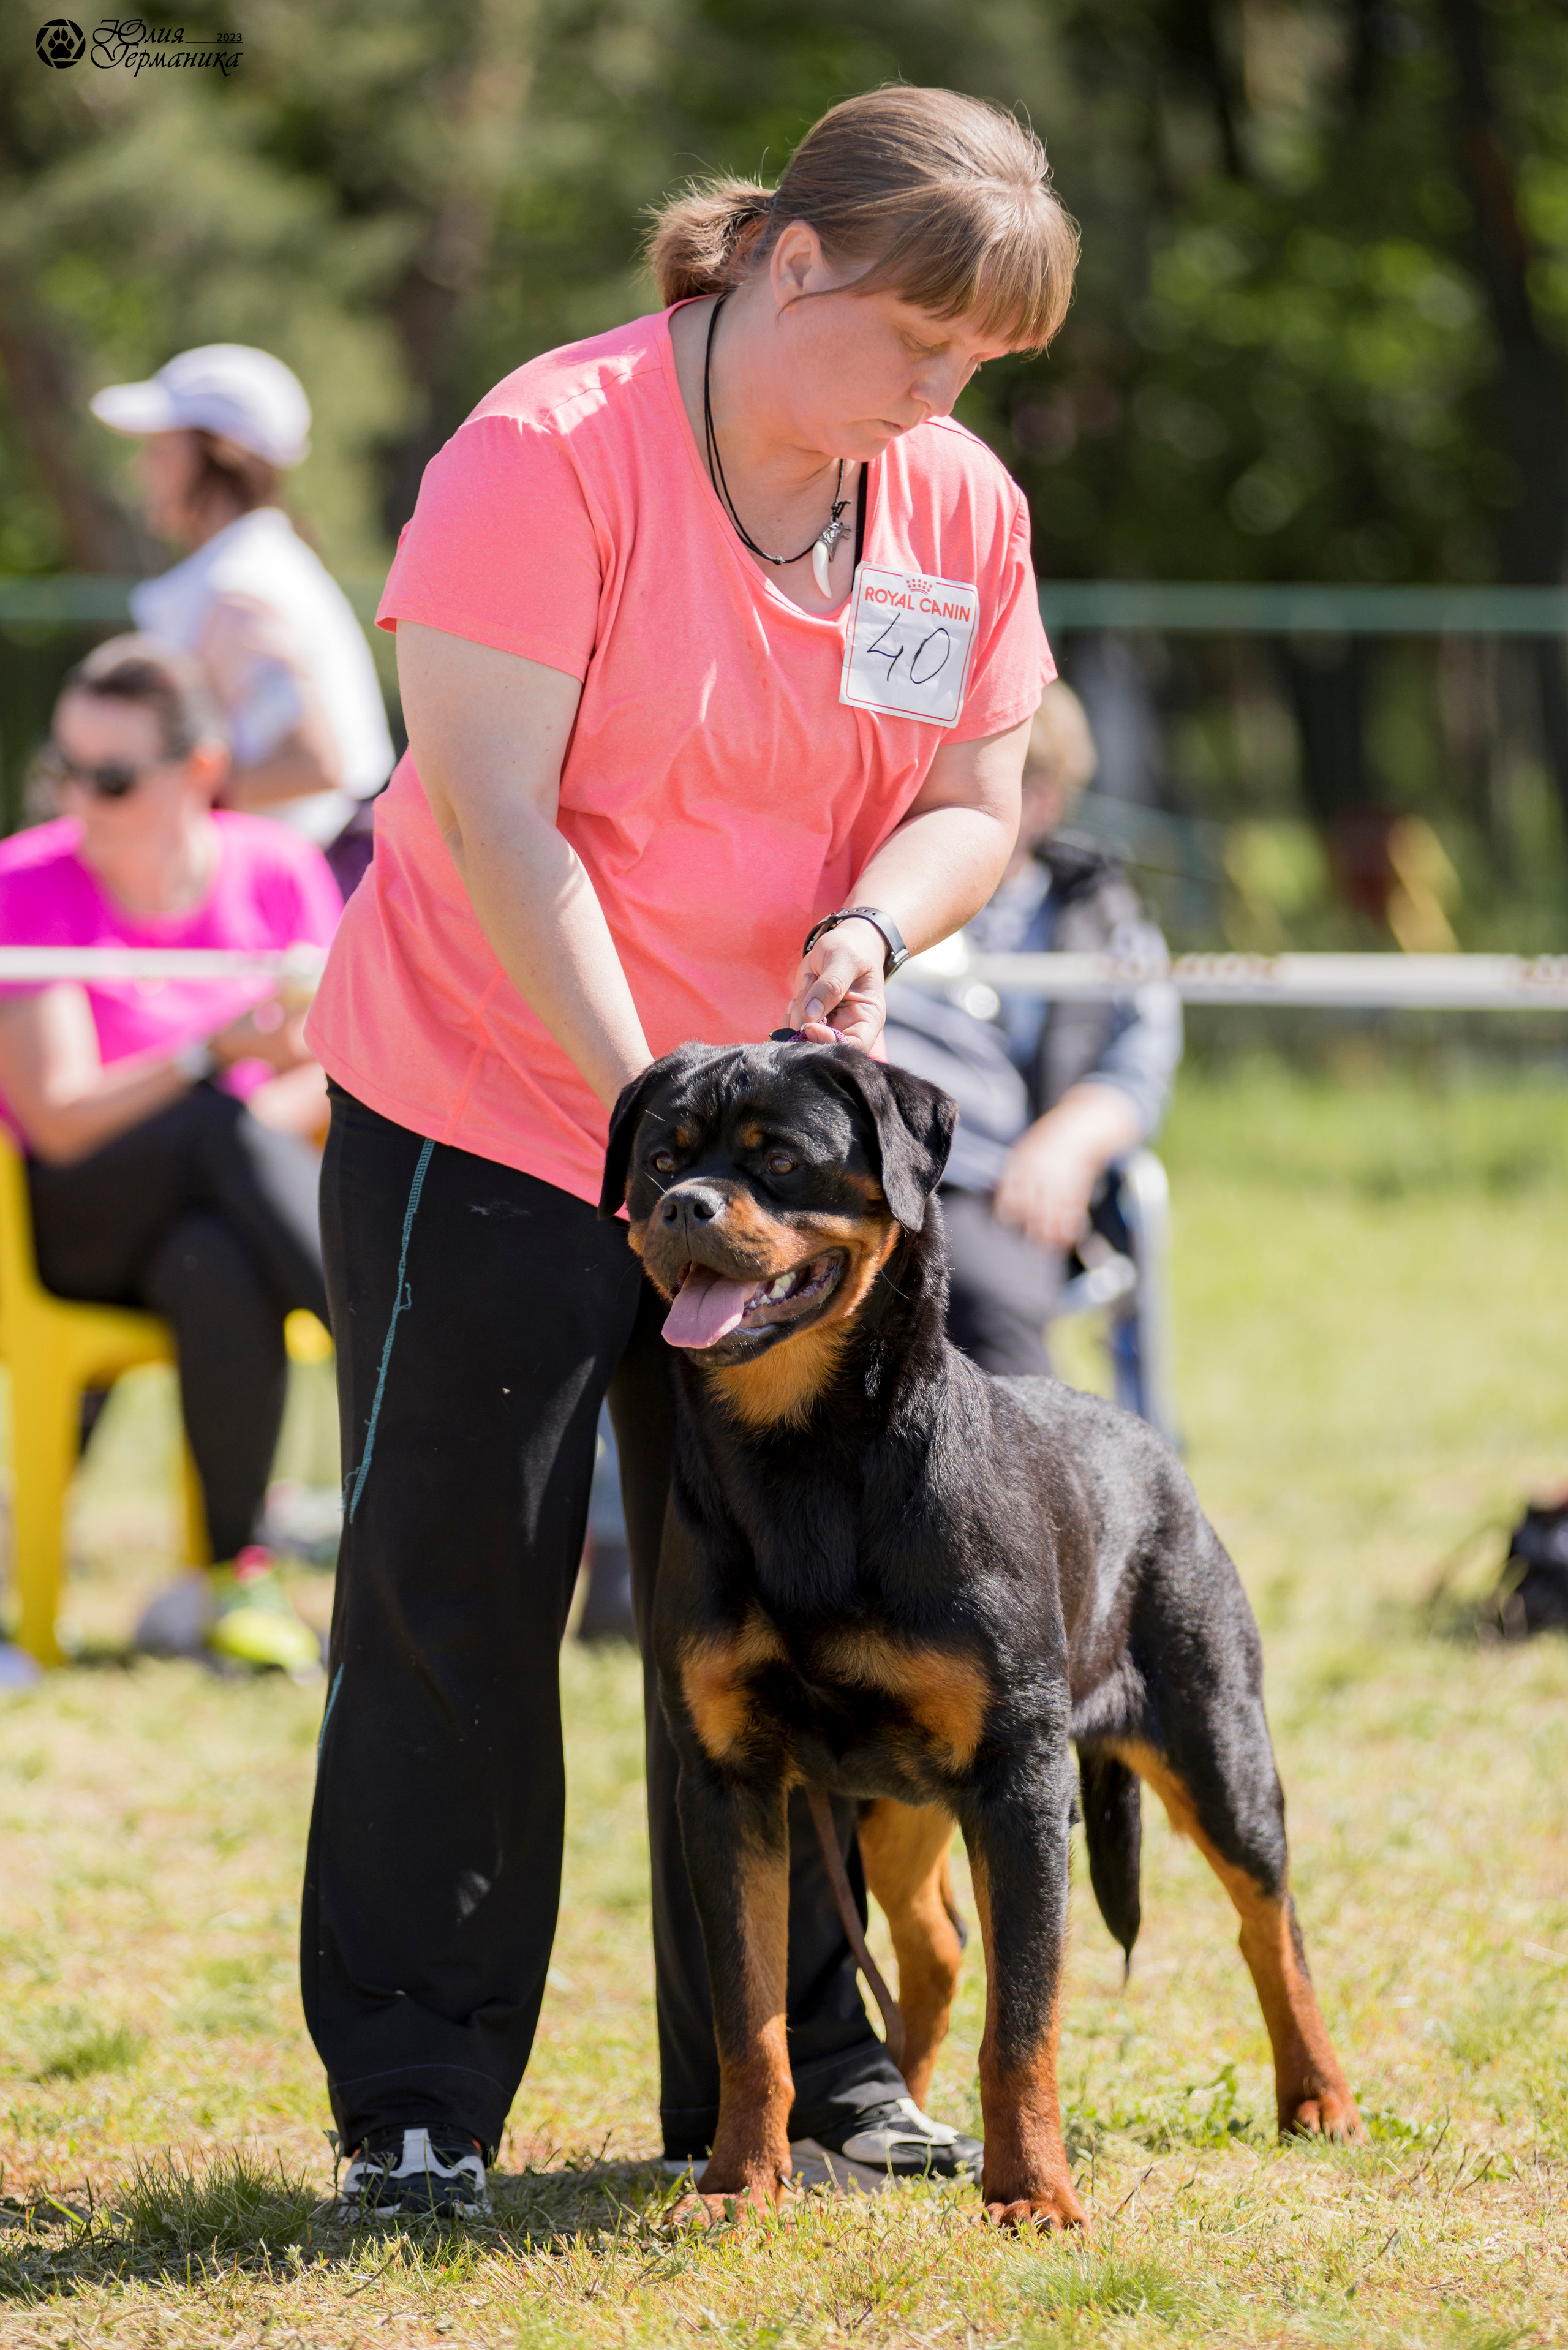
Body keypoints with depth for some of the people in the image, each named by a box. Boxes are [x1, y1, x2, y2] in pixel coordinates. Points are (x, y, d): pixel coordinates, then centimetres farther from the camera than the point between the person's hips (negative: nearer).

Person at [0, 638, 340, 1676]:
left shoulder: (275, 872, 3)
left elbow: (339, 1079, 2)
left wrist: (255, 1125, -19)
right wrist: (213, 1057, -26)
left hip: (231, 1204, 2)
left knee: (222, 1275, -39)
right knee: (221, 1123, -38)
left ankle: (240, 1575, -34)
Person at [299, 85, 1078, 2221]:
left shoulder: (962, 509, 1)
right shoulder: (552, 453, -18)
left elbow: (973, 803, 8)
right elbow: (493, 808, -20)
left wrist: (871, 928, -15)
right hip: (481, 1114, -5)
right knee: (453, 1614, 0)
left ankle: (791, 2065, 19)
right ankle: (416, 2103, 7)